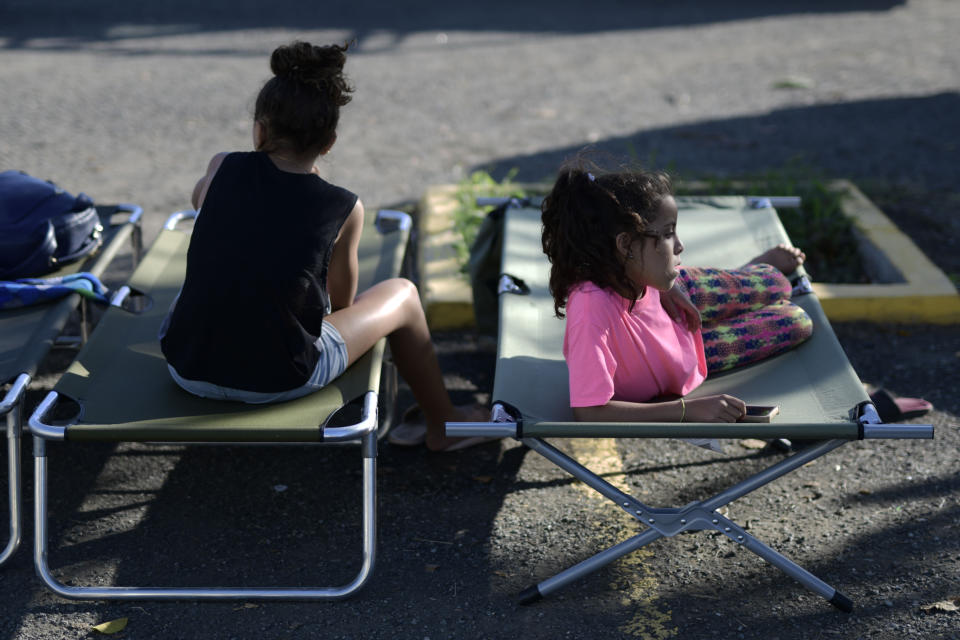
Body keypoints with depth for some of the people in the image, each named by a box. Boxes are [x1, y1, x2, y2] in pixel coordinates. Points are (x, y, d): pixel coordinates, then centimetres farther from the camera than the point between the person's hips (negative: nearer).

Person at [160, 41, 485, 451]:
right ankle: (441, 423, 36)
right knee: (401, 294, 19)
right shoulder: (344, 209, -8)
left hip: (186, 368, 3)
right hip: (278, 382, -3)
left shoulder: (223, 171, -3)